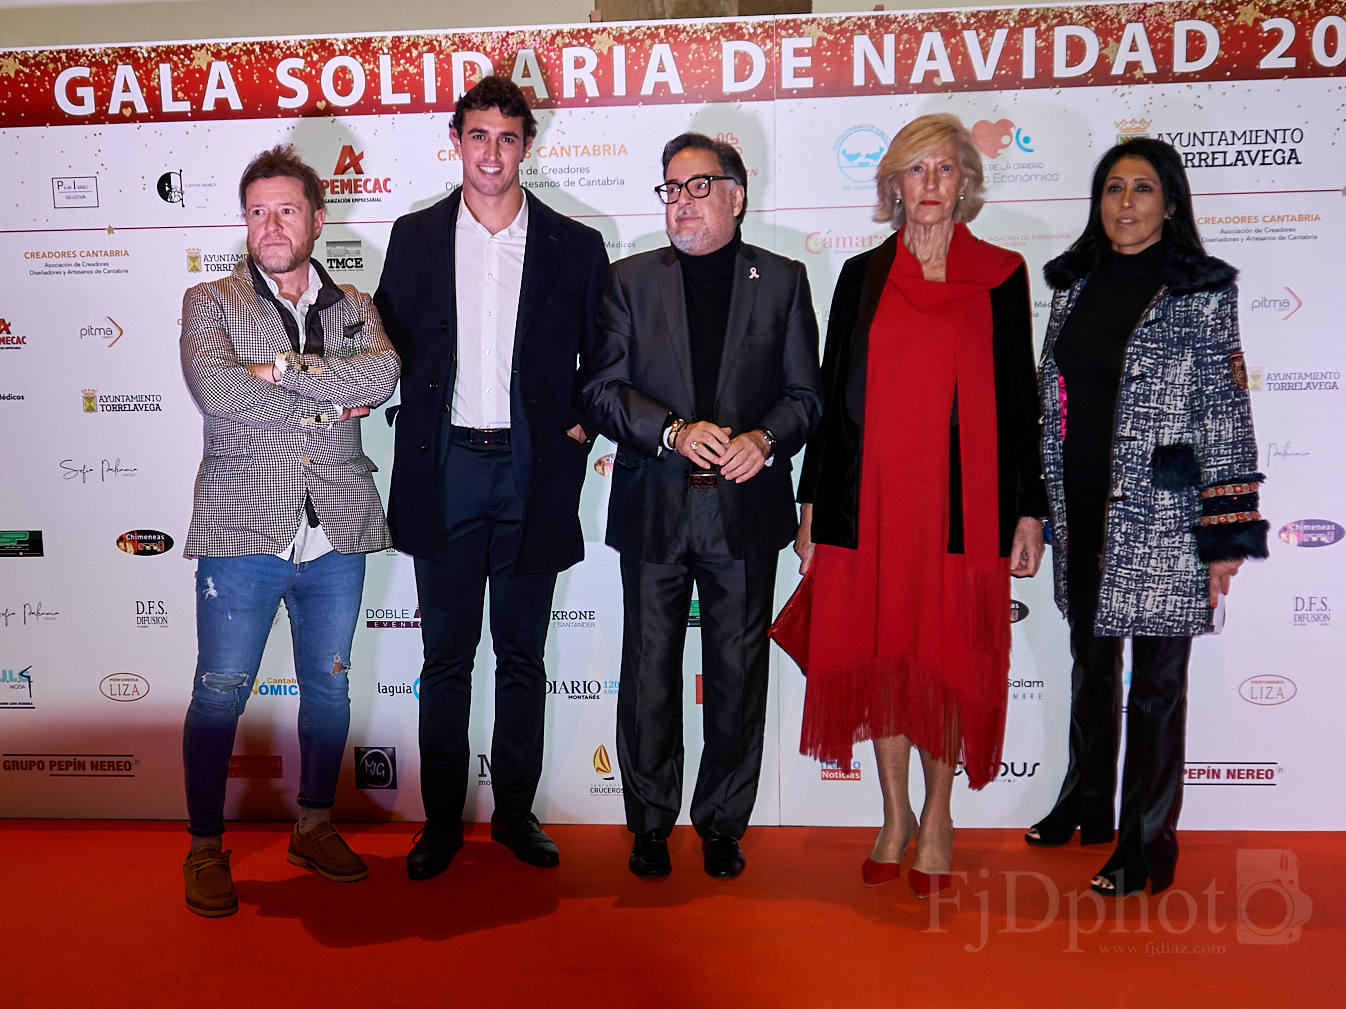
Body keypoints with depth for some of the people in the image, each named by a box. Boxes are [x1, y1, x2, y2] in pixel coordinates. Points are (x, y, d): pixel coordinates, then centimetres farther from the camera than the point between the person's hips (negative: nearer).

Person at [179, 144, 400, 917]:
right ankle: (207, 846, 21)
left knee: (329, 686, 13)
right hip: (243, 531, -2)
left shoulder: (353, 308, 11)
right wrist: (329, 404, -11)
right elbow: (216, 391, -15)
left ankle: (316, 826, 31)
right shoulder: (211, 303, 4)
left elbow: (383, 375, -10)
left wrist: (283, 368, -16)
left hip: (337, 533, 3)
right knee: (220, 693, 3)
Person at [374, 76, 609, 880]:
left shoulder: (575, 247, 4)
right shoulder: (415, 237, 7)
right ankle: (441, 820, 19)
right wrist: (419, 426, 2)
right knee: (446, 655, 7)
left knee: (523, 654, 10)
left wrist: (578, 429, -3)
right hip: (446, 467, 1)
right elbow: (390, 345, 12)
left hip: (533, 471, 0)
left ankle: (516, 811, 24)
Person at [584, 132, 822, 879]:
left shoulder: (782, 280, 7)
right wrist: (674, 432, -16)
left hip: (744, 508, 0)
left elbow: (804, 393, 6)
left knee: (737, 675, 7)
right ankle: (650, 824, 23)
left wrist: (765, 439, -14)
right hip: (653, 508, 0)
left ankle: (723, 824, 24)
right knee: (649, 674, 7)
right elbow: (603, 390, 0)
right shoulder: (630, 280, 7)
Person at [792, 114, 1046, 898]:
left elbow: (1019, 400, 4)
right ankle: (896, 815, 23)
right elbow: (833, 396, 9)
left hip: (962, 500, -1)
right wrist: (812, 505, 6)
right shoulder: (862, 277, 9)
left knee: (948, 658, 3)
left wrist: (1029, 511, -1)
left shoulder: (1001, 275, 5)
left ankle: (938, 816, 22)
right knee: (879, 654, 5)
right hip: (871, 500, 2)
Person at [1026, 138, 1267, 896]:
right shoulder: (1076, 286, 10)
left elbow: (1225, 413, -8)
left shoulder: (1203, 289, -4)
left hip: (1163, 515, -5)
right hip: (1083, 508, 5)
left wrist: (1226, 534, -12)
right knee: (1091, 664, 17)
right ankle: (1087, 806, 35)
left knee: (1157, 681, 3)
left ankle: (1148, 844, 17)